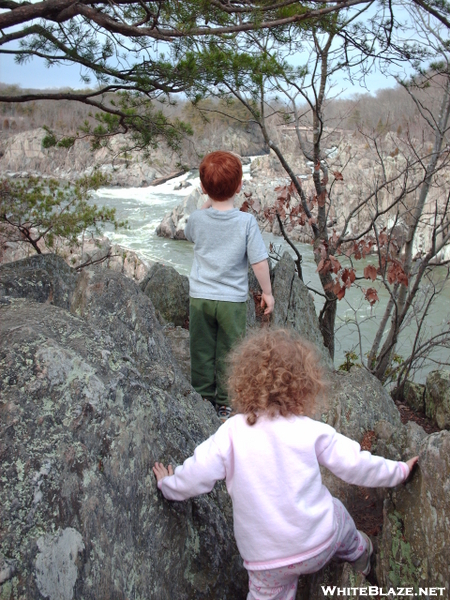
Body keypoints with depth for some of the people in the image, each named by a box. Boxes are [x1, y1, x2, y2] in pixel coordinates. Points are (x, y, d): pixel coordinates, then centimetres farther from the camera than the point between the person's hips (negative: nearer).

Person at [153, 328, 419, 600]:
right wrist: (399, 470, 16)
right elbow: (356, 465, -2)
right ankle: (357, 553, 56)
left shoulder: (230, 434, -14)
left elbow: (196, 476, -9)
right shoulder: (312, 432, -13)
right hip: (319, 546, 1)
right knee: (337, 513, 30)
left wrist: (168, 484, 13)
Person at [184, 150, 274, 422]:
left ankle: (203, 399, 27)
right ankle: (226, 402, 23)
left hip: (200, 297, 2)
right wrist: (267, 292, 1)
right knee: (228, 353, 12)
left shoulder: (197, 218, -6)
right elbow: (259, 261, -12)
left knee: (201, 350, 15)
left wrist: (209, 201, 16)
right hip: (233, 298, -2)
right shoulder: (247, 221, -14)